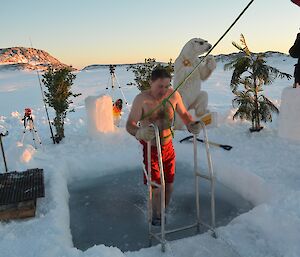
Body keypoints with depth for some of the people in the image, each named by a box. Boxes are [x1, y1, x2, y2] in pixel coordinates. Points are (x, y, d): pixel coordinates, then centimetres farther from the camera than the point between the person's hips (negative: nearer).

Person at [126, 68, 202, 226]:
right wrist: (140, 132, -47)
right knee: (156, 188, 1)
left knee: (169, 185, 13)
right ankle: (156, 217, 28)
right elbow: (129, 125, -25)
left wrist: (191, 124, -16)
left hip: (168, 146, 4)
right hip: (151, 148, -4)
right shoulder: (141, 99, -21)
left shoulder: (173, 95, -8)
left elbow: (184, 114, 5)